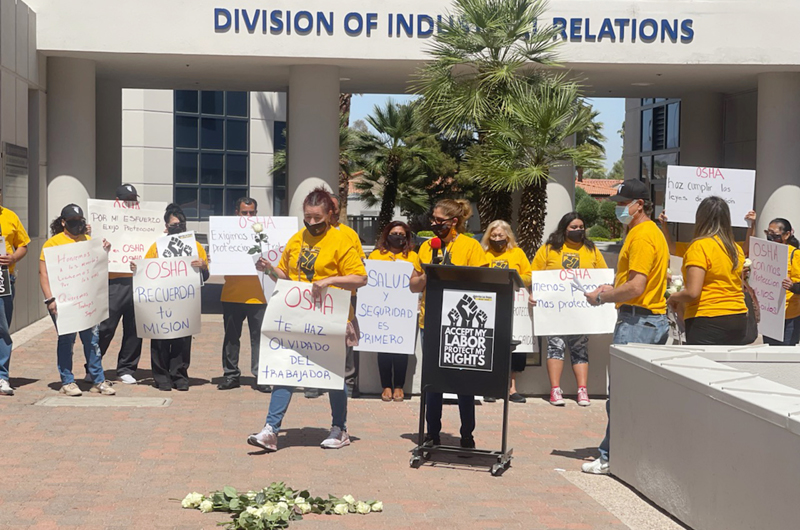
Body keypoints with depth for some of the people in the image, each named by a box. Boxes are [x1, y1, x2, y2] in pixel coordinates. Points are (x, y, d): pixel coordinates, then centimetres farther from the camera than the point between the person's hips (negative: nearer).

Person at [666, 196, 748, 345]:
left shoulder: (699, 246, -10)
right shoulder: (737, 249, 8)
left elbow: (692, 292, -16)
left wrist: (673, 298, 4)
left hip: (707, 323, -6)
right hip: (738, 320, 7)